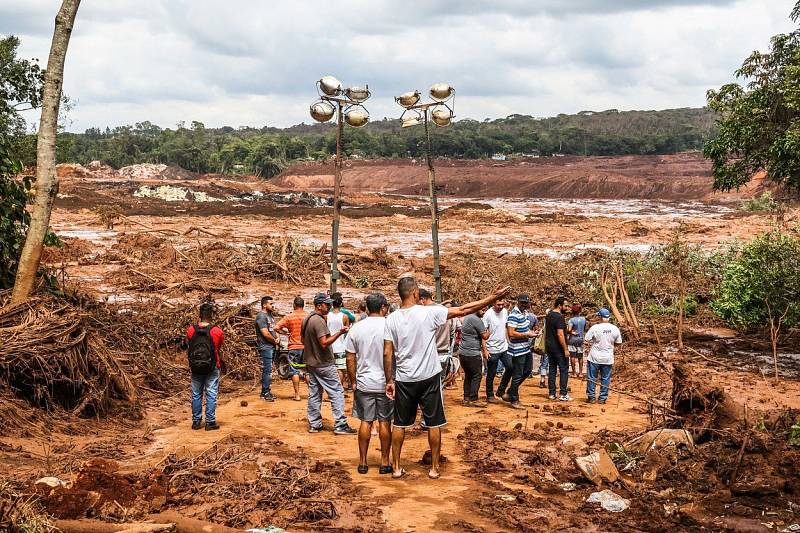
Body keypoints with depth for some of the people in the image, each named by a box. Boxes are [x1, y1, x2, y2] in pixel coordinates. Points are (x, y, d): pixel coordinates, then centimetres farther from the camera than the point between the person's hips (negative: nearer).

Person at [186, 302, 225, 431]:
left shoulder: (191, 330, -6)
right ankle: (210, 422, 6)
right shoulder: (217, 331, -11)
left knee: (196, 395, 12)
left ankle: (196, 421, 18)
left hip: (195, 367, 3)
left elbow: (188, 345, 3)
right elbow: (220, 349, 2)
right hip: (212, 367, -2)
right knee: (211, 395, 4)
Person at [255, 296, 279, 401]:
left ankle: (266, 391, 17)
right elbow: (265, 334, -20)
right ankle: (265, 393, -7)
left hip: (272, 346, 10)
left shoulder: (270, 315, 17)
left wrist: (277, 337, 7)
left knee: (268, 370, 12)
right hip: (265, 346, -10)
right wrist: (274, 340, -6)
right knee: (267, 370, -9)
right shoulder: (261, 316, -14)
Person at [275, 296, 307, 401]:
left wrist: (285, 332, 2)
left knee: (295, 371, 4)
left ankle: (297, 394, 2)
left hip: (294, 347, -2)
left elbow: (277, 327, -13)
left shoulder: (289, 317, -7)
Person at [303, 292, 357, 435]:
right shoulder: (319, 321, -19)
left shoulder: (306, 320, 10)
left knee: (314, 394, 12)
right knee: (337, 392, -4)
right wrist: (340, 333, -27)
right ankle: (340, 425, -6)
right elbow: (324, 343, -26)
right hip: (324, 364, -9)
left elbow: (303, 340, 19)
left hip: (311, 363, 9)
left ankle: (314, 424, 15)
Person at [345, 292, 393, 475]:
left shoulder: (356, 328, -1)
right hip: (386, 383, -2)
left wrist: (353, 381, 12)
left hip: (364, 383, 2)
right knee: (385, 422, 7)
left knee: (366, 422, 9)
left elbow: (350, 359, 2)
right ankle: (385, 462, 13)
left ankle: (363, 462, 14)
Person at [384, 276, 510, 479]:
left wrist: (389, 380, 5)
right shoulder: (429, 313, -13)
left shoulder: (391, 319, -5)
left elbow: (387, 353, -5)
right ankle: (434, 468, 16)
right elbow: (463, 310, -11)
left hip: (404, 379, 2)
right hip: (429, 378, -2)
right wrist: (493, 298, -5)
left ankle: (396, 467, 17)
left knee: (400, 424, 13)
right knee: (434, 424, 9)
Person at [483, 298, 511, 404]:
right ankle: (490, 396, 18)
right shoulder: (488, 314, -16)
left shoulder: (505, 312, 4)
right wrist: (485, 349, -17)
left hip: (504, 347, 6)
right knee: (491, 374, 4)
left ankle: (501, 391, 19)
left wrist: (508, 342, 11)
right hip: (492, 349, -6)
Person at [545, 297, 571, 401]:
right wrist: (565, 349, -19)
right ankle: (563, 394, -3)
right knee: (564, 370, -2)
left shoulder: (548, 315, 10)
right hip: (558, 348, -8)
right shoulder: (560, 317, -18)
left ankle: (552, 393, 13)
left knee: (552, 370, 12)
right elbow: (560, 334, -23)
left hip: (549, 347, 8)